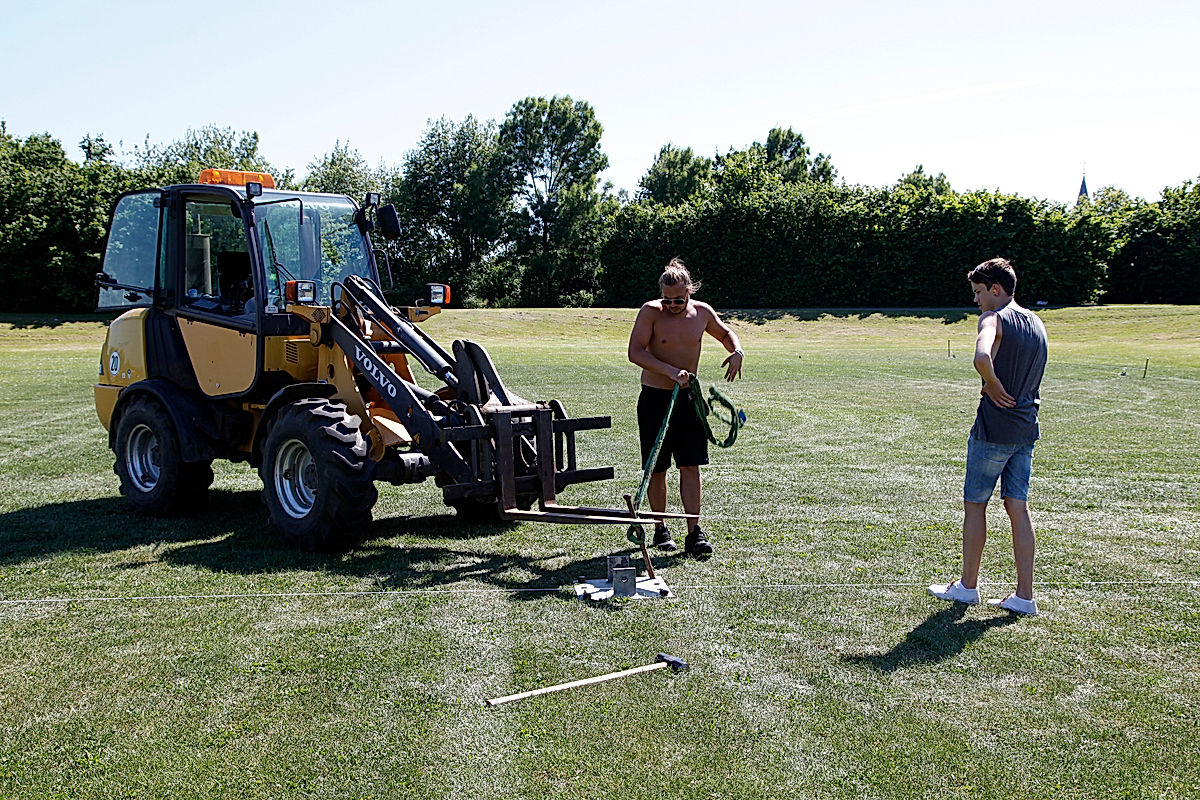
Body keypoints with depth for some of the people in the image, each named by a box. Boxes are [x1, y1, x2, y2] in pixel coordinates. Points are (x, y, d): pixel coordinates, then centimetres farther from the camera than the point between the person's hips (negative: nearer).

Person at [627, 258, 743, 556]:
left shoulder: (702, 313, 1)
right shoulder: (650, 312, -10)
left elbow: (725, 332, 21)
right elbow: (635, 352, -18)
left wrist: (737, 351, 0)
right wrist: (670, 370, -28)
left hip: (688, 398, 3)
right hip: (654, 398, -2)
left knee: (691, 465, -3)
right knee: (657, 468, 5)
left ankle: (694, 532, -1)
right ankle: (660, 529, 21)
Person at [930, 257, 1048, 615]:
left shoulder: (994, 318, -13)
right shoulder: (1036, 323, 14)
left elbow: (982, 358, -33)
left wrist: (993, 386, -18)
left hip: (993, 430, -7)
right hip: (1027, 428, 8)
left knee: (975, 504, 6)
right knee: (1018, 507, 9)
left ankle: (967, 586, 16)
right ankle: (1024, 596, 10)